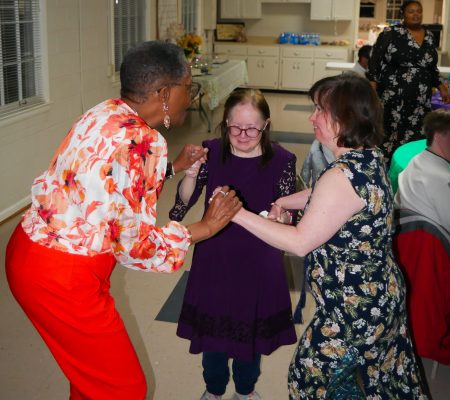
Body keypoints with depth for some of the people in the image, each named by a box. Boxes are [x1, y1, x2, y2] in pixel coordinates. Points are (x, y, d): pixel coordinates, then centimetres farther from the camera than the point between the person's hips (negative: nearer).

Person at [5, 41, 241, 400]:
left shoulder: (106, 114, 4)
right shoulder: (143, 140, -23)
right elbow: (135, 243, -20)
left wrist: (174, 166, 21)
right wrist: (206, 226, -11)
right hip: (63, 277, -9)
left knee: (90, 368, 29)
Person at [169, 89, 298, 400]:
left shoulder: (281, 160, -12)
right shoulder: (211, 152, -10)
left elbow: (286, 218, -9)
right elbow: (183, 205, -10)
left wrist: (279, 217, -31)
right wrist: (191, 174, -28)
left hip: (258, 264, 0)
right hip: (215, 260, 1)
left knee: (252, 330, 18)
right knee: (212, 327, 17)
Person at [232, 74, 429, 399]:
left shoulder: (343, 177, -30)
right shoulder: (370, 157, 0)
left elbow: (300, 242, -25)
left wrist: (240, 215, -22)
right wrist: (286, 202, 4)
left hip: (355, 306, -9)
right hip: (380, 295, 9)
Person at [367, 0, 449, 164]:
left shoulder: (429, 36, 13)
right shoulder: (390, 33, -2)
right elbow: (375, 61, -4)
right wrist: (372, 90, -11)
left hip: (420, 99, 4)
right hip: (393, 97, -4)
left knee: (414, 138, 2)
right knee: (390, 136, -3)